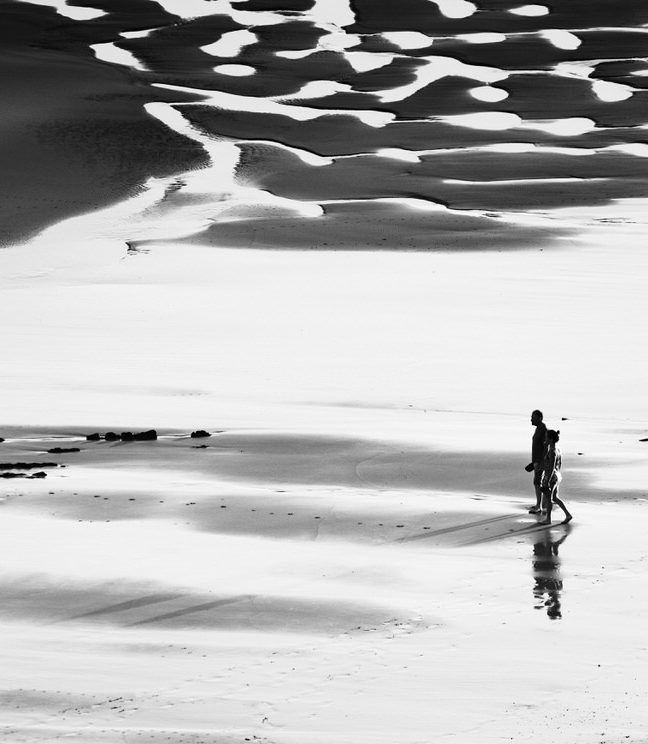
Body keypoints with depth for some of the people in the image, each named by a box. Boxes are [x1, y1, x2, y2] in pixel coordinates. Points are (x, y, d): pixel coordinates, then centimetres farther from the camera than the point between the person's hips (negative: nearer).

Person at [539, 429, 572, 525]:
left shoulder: (552, 451, -23)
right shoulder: (558, 449, 5)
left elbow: (552, 468, -24)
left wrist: (547, 481, -22)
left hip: (550, 477, -9)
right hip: (558, 476, 9)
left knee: (548, 498, 8)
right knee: (555, 498, 19)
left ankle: (548, 519, 21)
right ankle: (568, 514, 17)